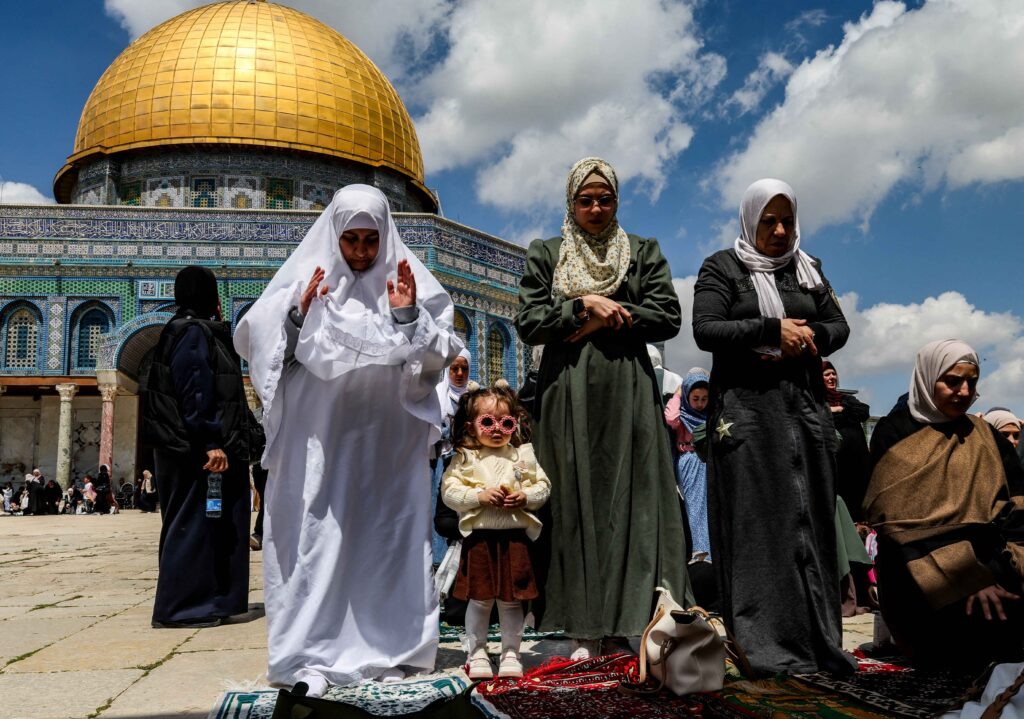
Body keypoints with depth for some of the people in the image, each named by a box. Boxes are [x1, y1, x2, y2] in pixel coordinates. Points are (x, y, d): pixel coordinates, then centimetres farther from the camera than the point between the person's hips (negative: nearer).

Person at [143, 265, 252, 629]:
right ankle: (180, 607, 0)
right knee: (193, 523, -5)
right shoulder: (193, 330, -9)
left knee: (207, 523, 12)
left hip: (200, 448, 10)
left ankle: (210, 602, 18)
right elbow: (195, 392, -20)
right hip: (198, 450, -10)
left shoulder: (204, 332, 20)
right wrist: (210, 443, -23)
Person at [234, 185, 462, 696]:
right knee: (314, 538, -3)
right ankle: (311, 656, 3)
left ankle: (385, 651, 14)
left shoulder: (411, 282, 5)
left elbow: (436, 357, 1)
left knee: (387, 537, 3)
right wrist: (296, 315, -13)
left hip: (388, 438, 1)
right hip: (318, 435, 0)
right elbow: (261, 347, 4)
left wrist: (408, 318, -15)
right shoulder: (305, 279, 5)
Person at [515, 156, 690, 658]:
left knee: (629, 500, -5)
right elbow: (529, 322, 3)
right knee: (574, 503, -3)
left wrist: (603, 320, -6)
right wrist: (585, 305, -7)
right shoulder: (545, 254, 14)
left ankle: (620, 628, 0)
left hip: (628, 392, 0)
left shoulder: (644, 252, 14)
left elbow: (667, 316, 1)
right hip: (567, 392, 0)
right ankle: (584, 630, 1)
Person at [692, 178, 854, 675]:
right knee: (756, 521, -5)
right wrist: (773, 329, -15)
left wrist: (808, 337, -9)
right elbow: (705, 330, -10)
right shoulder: (721, 268, 2)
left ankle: (817, 640, 12)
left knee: (810, 519, 4)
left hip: (805, 406, 5)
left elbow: (839, 326, 13)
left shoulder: (808, 268, 16)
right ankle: (762, 645, 0)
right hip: (745, 408, -4)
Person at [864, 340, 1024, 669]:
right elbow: (900, 518, -9)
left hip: (987, 559, 4)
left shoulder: (986, 437, 16)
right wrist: (967, 578, -18)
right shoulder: (895, 432, 1)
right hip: (922, 576, -4)